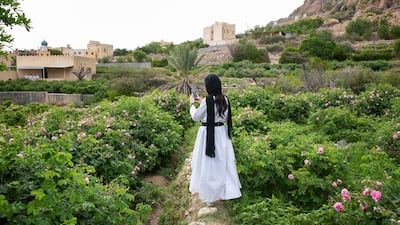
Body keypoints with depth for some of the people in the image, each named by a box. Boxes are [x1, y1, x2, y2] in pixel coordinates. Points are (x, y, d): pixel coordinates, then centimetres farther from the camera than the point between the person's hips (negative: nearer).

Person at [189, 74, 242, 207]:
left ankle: (210, 196, 17)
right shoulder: (225, 99, 0)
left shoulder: (207, 100, -19)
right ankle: (227, 190, 27)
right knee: (223, 162, 16)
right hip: (222, 132, 6)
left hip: (208, 134, -6)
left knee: (208, 164, 6)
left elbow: (196, 117, -7)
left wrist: (192, 104, 9)